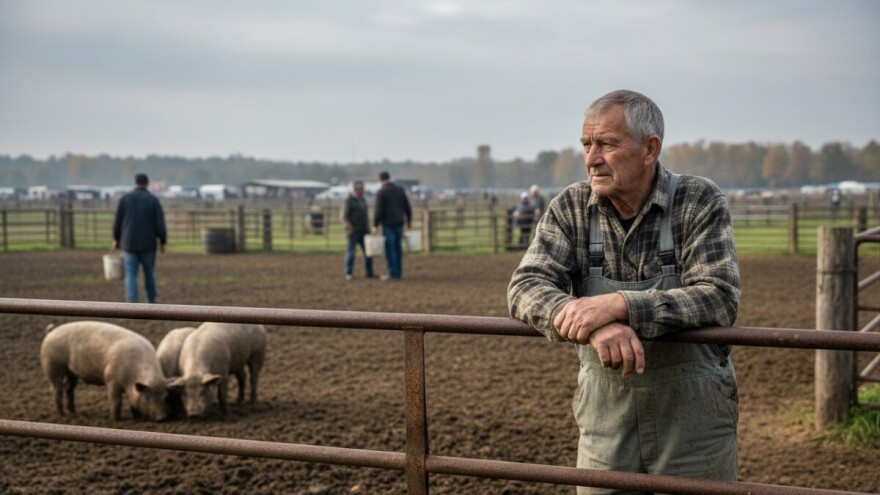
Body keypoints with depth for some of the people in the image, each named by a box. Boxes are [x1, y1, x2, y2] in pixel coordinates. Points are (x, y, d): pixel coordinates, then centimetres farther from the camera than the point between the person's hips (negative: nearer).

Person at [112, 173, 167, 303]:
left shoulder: (124, 199, -1)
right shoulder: (154, 200, -4)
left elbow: (117, 221, 2)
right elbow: (160, 224, -7)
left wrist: (116, 239, 14)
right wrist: (162, 242, 2)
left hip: (129, 243, 0)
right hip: (148, 244, 0)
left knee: (131, 275, 0)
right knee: (149, 273, 16)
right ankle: (151, 301, 25)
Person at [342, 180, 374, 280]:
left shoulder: (363, 200, 15)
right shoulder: (349, 201, -7)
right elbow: (344, 218, -11)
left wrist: (368, 229, 17)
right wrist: (349, 227, -27)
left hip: (364, 232, 7)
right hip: (353, 232, -7)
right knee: (350, 253, -5)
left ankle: (369, 273, 11)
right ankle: (348, 274, 2)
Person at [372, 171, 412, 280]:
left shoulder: (381, 192, -9)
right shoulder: (400, 189, 7)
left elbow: (378, 211, -14)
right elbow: (407, 207, 9)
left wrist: (375, 226, -9)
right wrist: (409, 220, 20)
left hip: (388, 224, -5)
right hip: (399, 223, 5)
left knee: (389, 249, -2)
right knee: (398, 248, 12)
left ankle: (393, 274, -3)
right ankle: (398, 272, 13)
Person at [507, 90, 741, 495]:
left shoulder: (699, 202, -10)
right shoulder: (571, 208, -3)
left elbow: (720, 299, -20)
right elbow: (526, 287, -12)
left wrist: (618, 305, -32)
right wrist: (594, 324, -32)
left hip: (694, 427, -2)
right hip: (605, 426, 2)